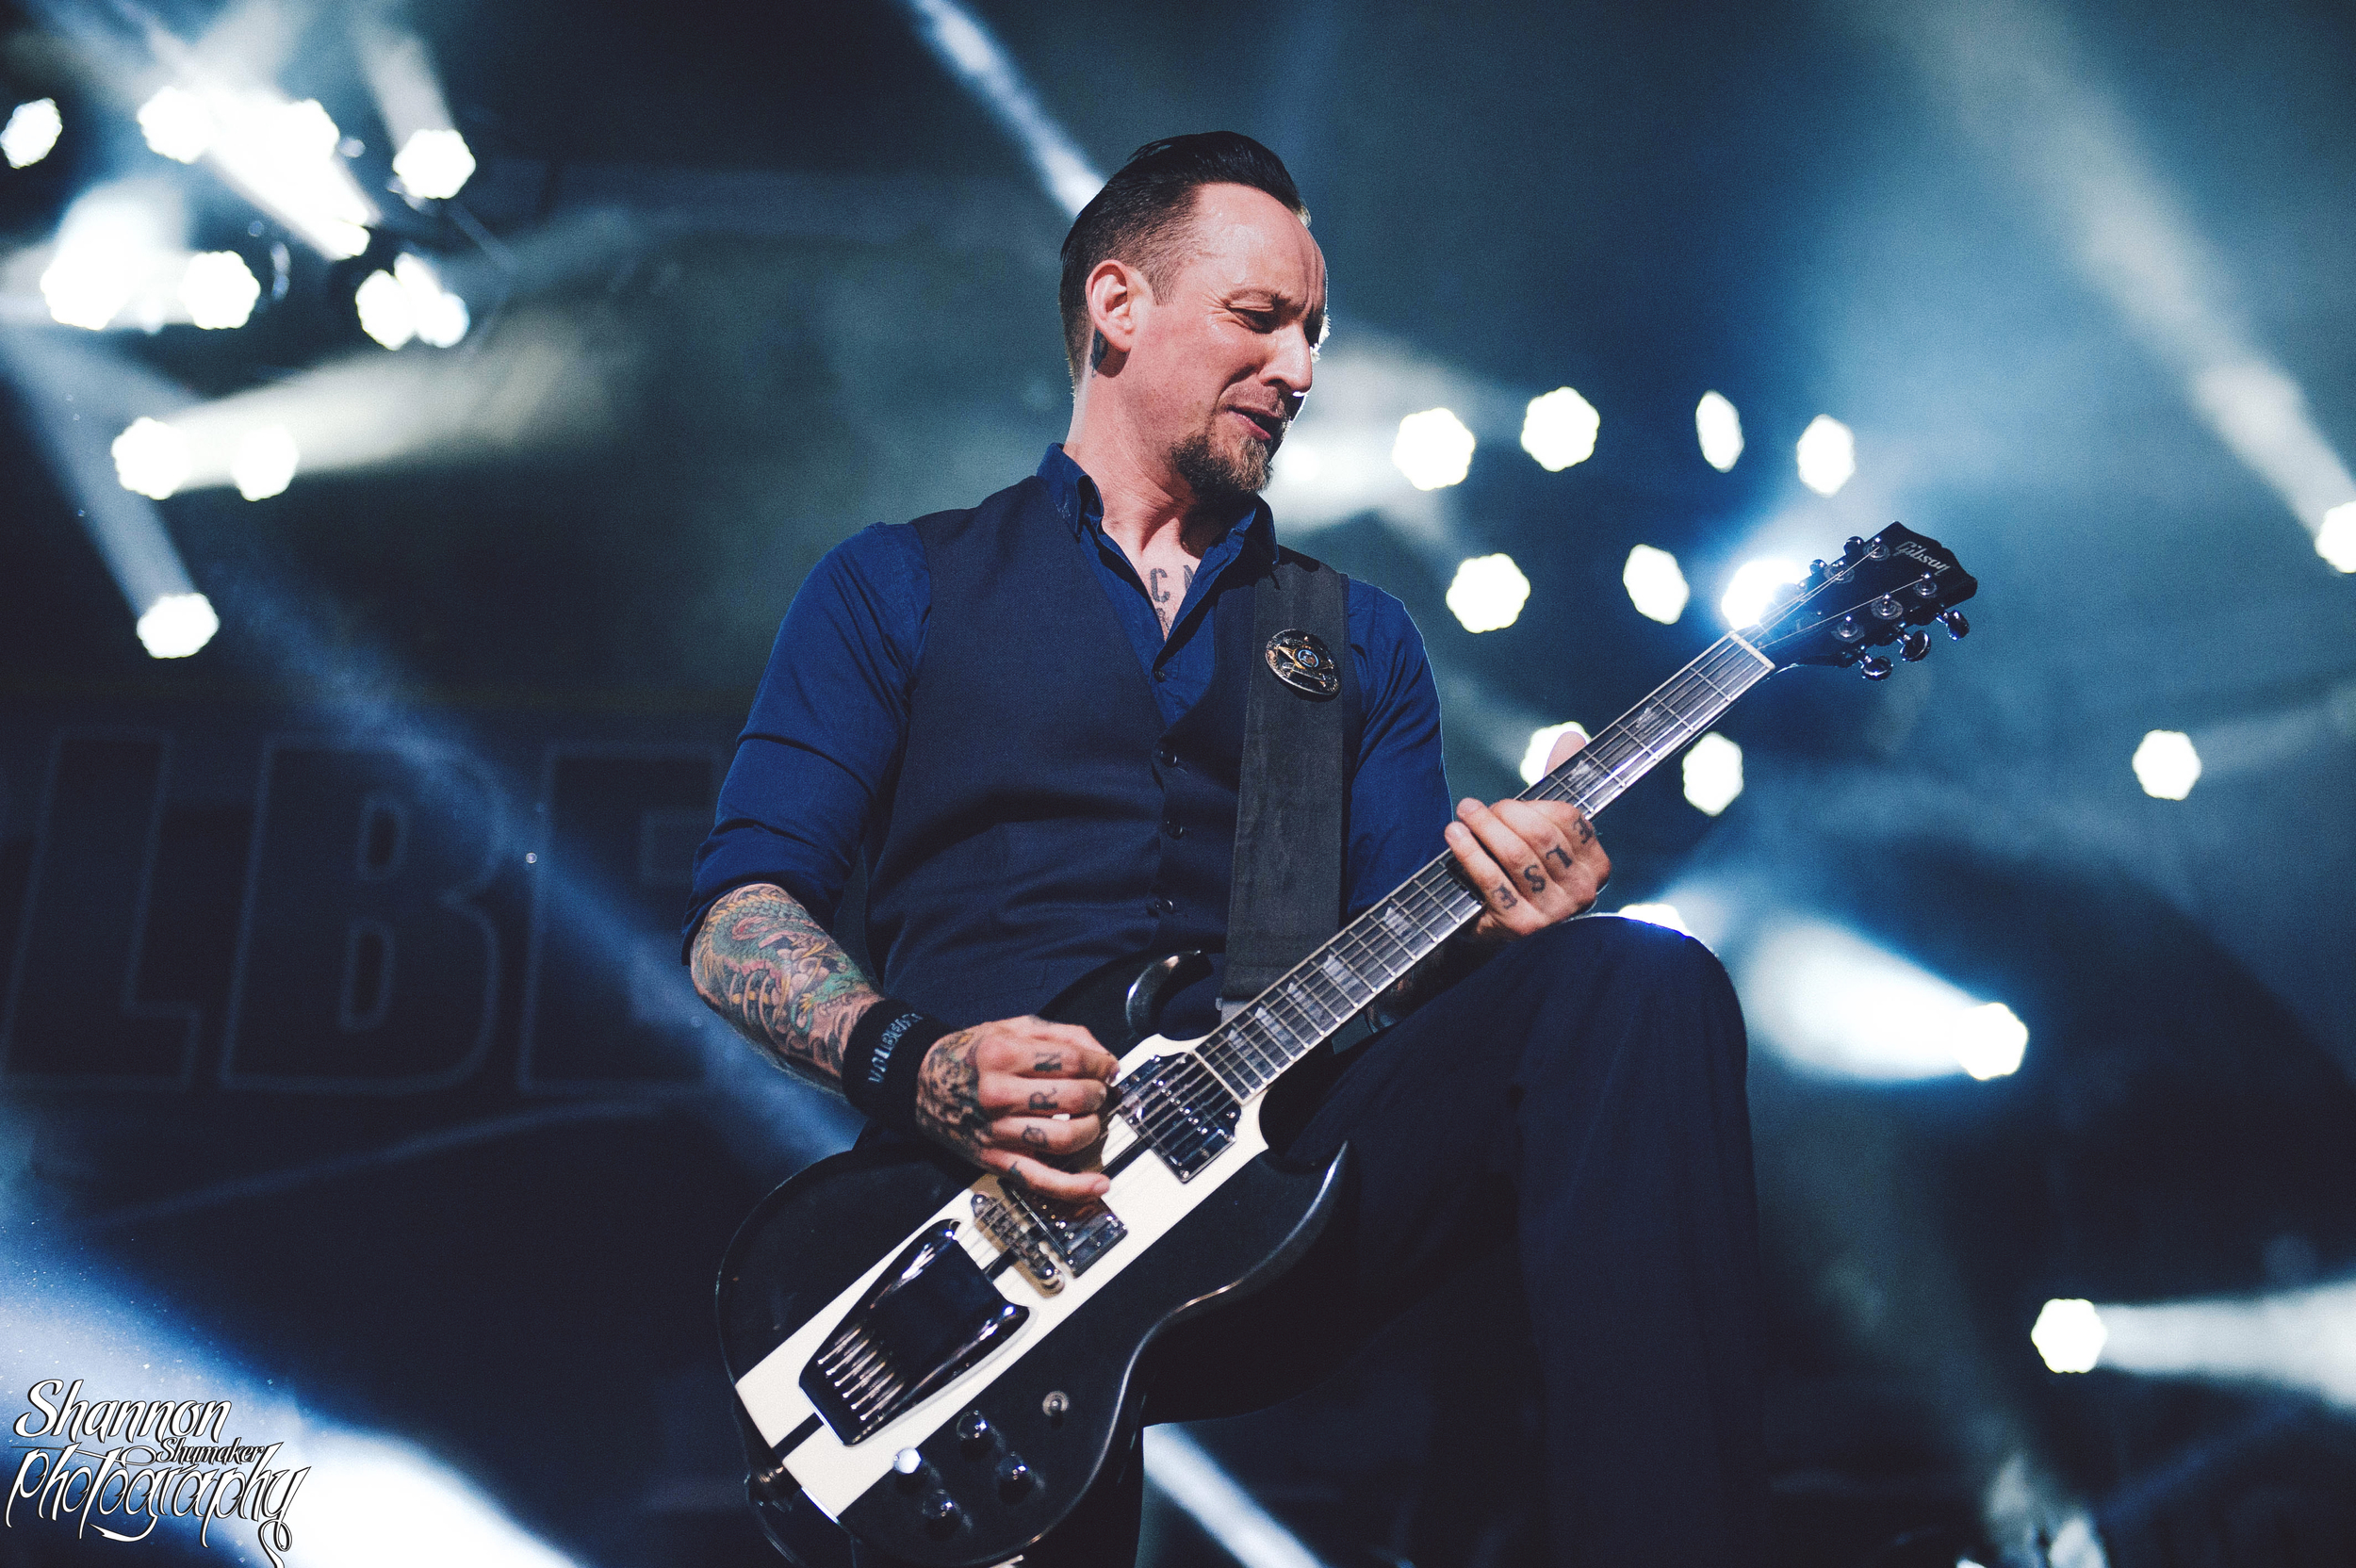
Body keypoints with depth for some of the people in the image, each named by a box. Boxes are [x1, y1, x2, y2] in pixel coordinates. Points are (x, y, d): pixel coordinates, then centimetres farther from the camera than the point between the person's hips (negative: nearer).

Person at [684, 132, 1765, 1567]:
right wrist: (914, 1062, -14)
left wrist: (1495, 916, -10)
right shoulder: (899, 585, 15)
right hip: (999, 1182, -3)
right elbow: (742, 910, 6)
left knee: (1641, 984, -24)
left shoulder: (1363, 636, 23)